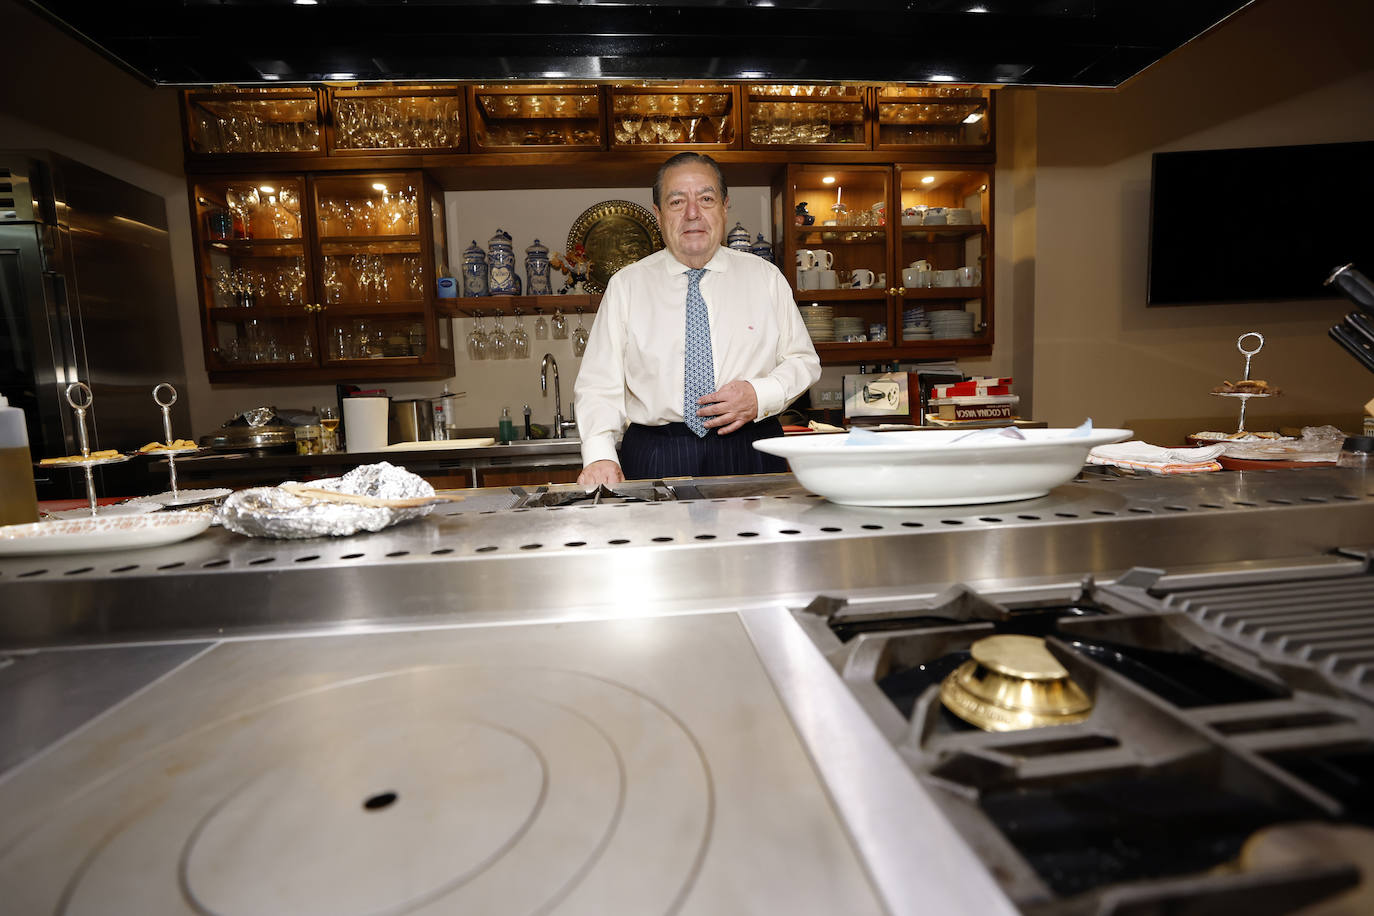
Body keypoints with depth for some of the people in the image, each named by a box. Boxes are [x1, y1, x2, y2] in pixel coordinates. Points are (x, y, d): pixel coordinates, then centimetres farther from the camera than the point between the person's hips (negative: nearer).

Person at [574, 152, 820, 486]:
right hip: (655, 459, 0)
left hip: (749, 456, 1)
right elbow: (599, 384, 3)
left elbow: (804, 361, 13)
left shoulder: (766, 277, 10)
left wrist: (761, 396, -7)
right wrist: (599, 456, -14)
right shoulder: (626, 285, 7)